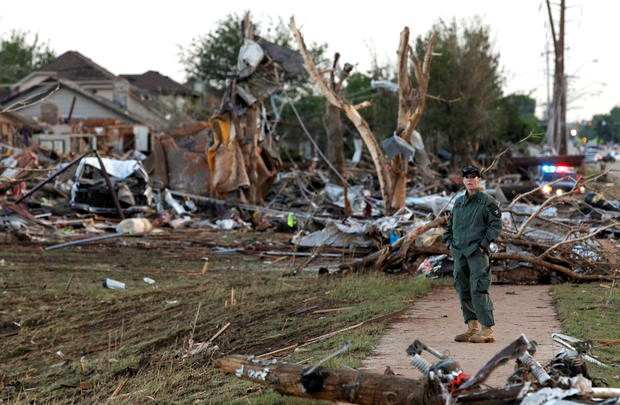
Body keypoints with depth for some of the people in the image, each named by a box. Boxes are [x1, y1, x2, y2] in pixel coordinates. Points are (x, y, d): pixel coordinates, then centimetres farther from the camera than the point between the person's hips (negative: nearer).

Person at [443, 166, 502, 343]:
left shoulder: (487, 201, -2)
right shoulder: (458, 202, 17)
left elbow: (496, 225, -7)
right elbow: (450, 225, 26)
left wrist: (483, 244, -13)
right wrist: (450, 243, 13)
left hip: (477, 253, -7)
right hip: (459, 253, 7)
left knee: (478, 290, -13)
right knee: (463, 291, 8)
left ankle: (487, 330, -12)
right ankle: (472, 328, 17)